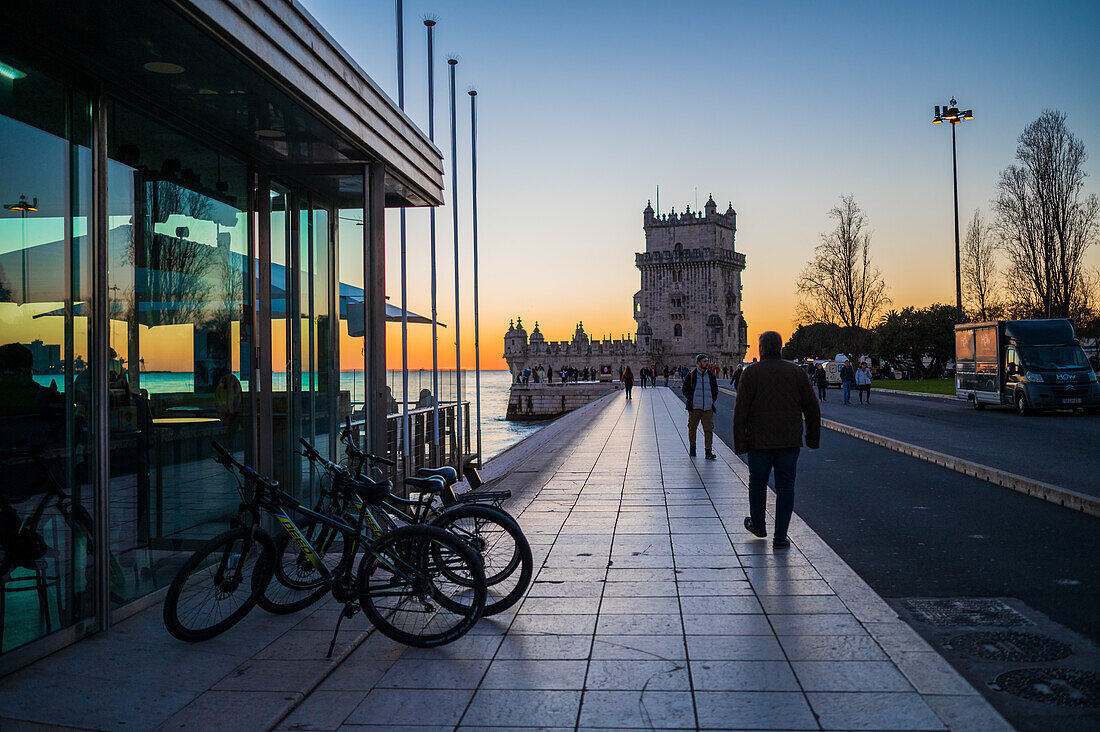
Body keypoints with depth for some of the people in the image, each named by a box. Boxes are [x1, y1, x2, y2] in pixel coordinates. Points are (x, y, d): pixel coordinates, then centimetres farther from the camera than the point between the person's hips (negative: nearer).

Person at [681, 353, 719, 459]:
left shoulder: (711, 376, 10)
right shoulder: (691, 375, 1)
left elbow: (715, 390, 19)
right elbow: (685, 389, 5)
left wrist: (713, 402, 9)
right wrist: (691, 400, -5)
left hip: (708, 408, 2)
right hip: (694, 408, -1)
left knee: (708, 429, -7)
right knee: (692, 428, 7)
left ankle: (708, 451, -6)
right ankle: (692, 448, 26)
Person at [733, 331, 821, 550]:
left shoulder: (752, 372, -5)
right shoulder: (796, 372, 4)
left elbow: (741, 411, -9)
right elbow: (812, 408, 5)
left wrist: (739, 443, -6)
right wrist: (813, 438, 15)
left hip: (760, 441, -2)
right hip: (790, 441, 2)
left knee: (758, 482, 16)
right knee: (785, 486, 6)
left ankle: (757, 525, 34)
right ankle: (780, 537, 5)